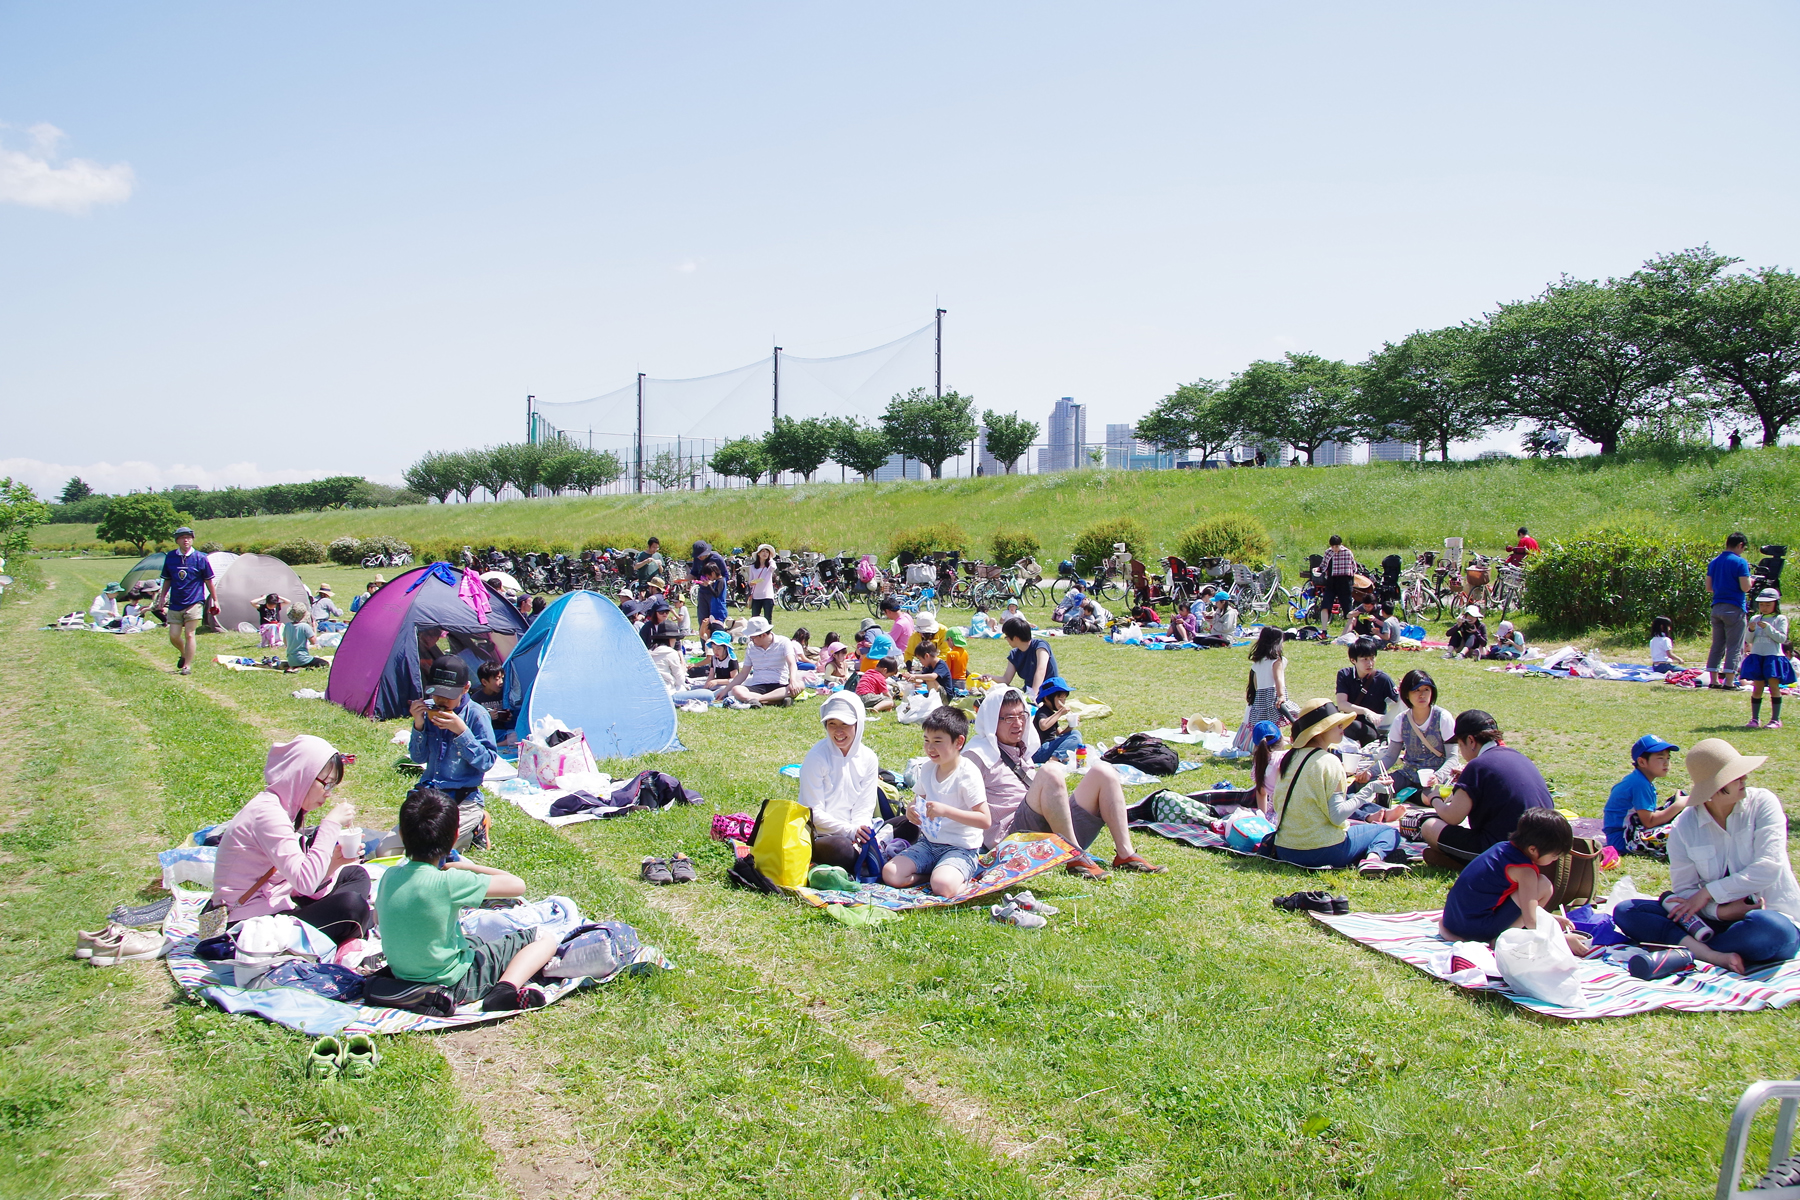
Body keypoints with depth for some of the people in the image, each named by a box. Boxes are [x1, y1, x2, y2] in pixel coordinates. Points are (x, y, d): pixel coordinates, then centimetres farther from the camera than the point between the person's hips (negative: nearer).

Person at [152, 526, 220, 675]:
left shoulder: (200, 558, -3)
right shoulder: (170, 557, 4)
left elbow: (209, 581, 2)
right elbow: (167, 580, 14)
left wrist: (215, 600, 3)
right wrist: (162, 598, 11)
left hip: (194, 602, -3)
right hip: (175, 604, 3)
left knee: (189, 634, -7)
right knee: (174, 636, 3)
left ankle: (188, 666, -2)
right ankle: (184, 655, 32)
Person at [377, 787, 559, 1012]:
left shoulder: (389, 876, -8)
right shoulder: (448, 883, -27)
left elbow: (377, 916, 14)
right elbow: (517, 885, -23)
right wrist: (472, 867, -7)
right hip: (452, 983, -8)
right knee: (547, 939, -3)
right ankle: (506, 988, -23)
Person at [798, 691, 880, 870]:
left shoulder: (868, 758, 3)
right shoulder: (817, 758, -11)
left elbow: (864, 808, 3)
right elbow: (814, 812, -13)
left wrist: (858, 834, -17)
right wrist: (849, 830, -25)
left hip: (852, 833, 5)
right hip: (817, 835, -5)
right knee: (842, 849, -37)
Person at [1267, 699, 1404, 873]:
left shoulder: (1289, 758, 7)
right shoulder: (1329, 762, -13)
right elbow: (1337, 816, -17)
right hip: (1324, 851, -7)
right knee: (1389, 831, 10)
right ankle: (1373, 858, -18)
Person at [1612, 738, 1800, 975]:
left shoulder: (1762, 803, -6)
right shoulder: (1683, 828, -2)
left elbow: (1769, 867, -15)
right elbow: (1685, 889, -4)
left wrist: (1708, 893, -13)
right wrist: (1721, 910, -23)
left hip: (1771, 915, -3)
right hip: (1717, 918, 3)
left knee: (1766, 927, -41)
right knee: (1626, 911, -14)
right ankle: (1713, 955, -33)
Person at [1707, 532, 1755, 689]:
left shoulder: (1714, 562, 11)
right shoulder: (1740, 562, -10)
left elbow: (1708, 586, 14)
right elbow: (1745, 587, -15)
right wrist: (1750, 580, 6)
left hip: (1717, 607, 6)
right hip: (1734, 608, -6)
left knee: (1717, 645, 10)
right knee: (1734, 647, -2)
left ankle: (1713, 681, 10)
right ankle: (1729, 683, -5)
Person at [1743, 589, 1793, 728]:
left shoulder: (1780, 619, 1)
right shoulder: (1754, 619, 10)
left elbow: (1782, 638, -9)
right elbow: (1749, 640, 9)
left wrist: (1768, 628, -18)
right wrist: (1751, 630, -10)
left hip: (1774, 657, -3)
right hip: (1756, 657, 3)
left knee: (1774, 687, -3)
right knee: (1757, 688, 4)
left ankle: (1776, 719, 2)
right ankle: (1755, 719, 8)